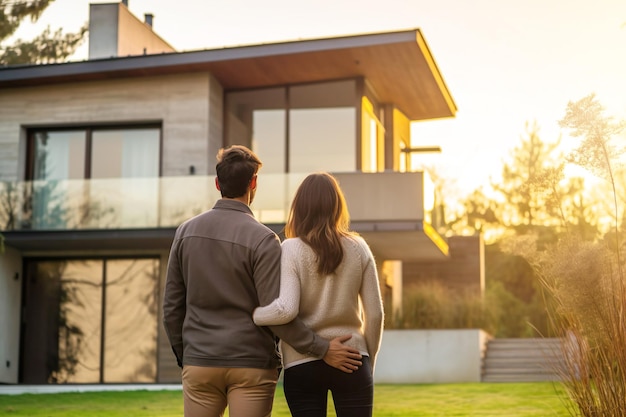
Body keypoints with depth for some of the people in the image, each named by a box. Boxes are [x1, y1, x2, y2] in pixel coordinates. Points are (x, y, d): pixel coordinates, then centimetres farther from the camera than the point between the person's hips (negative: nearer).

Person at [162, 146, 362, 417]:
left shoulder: (186, 232, 4)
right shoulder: (262, 239, -11)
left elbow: (171, 305, 7)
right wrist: (322, 349, -9)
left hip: (198, 363, 4)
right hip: (251, 364, -3)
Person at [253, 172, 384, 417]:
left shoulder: (291, 250, -7)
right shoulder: (358, 248, 2)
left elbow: (285, 310, -19)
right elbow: (375, 313, 4)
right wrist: (369, 363, 16)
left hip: (302, 365, -1)